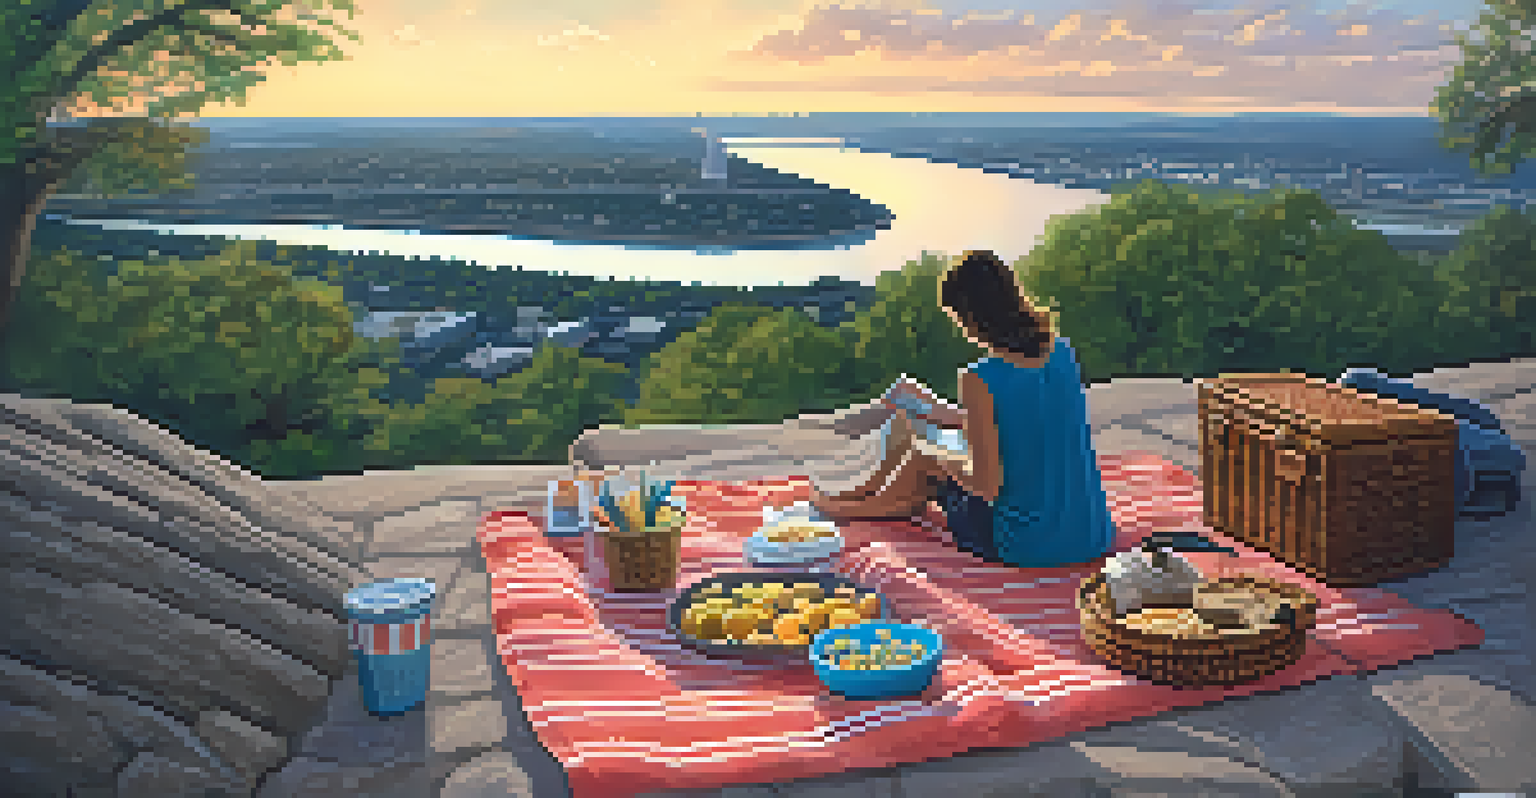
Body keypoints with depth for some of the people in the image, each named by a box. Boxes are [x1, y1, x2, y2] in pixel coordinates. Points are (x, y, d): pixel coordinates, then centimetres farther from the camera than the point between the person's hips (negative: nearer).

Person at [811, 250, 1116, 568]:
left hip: (1028, 547, -6)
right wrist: (943, 414, 23)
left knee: (929, 465, 21)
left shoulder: (980, 380, -20)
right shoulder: (1062, 352, 0)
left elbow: (988, 485, -17)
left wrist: (923, 445, 0)